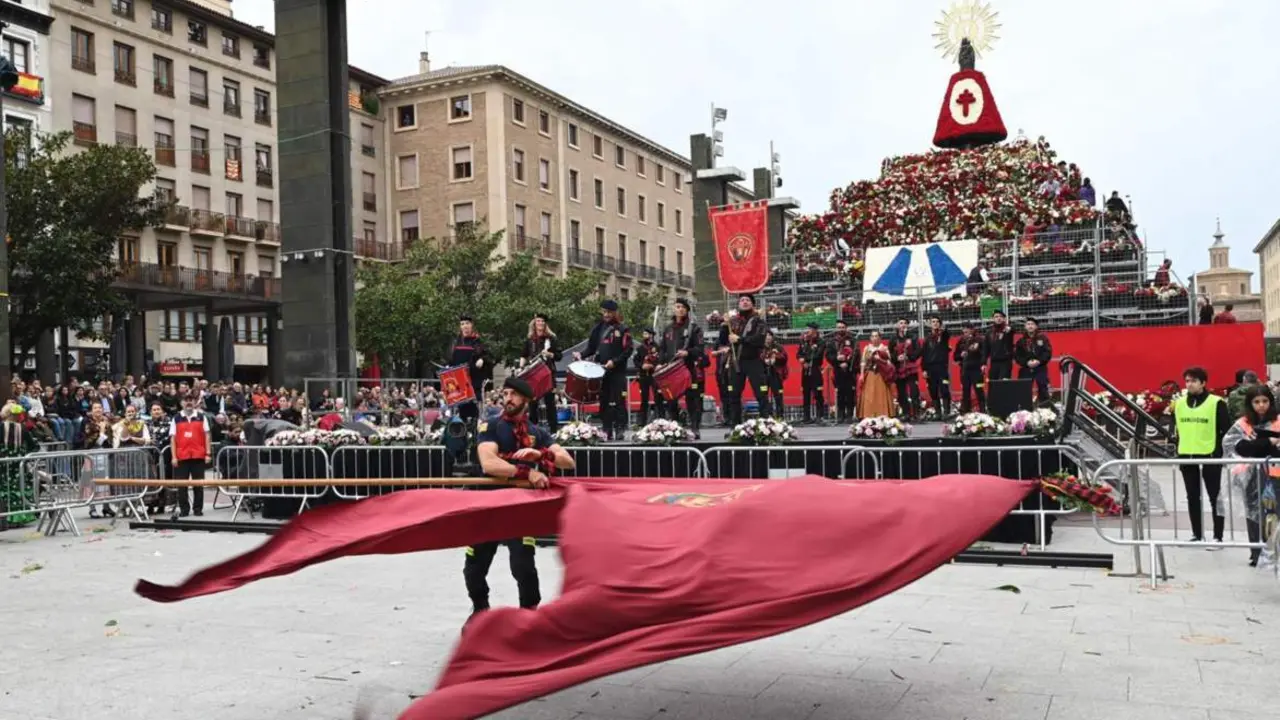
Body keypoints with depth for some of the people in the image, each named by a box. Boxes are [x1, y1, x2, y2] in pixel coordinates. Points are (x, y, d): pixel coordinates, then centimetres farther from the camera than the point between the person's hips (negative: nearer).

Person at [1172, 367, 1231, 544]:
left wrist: (1220, 453, -10)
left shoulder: (1217, 403, -7)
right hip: (1187, 457, 5)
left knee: (1215, 497, 3)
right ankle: (1197, 535, 19)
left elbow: (1226, 430, -6)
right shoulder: (1179, 403, 8)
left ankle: (1218, 536, 8)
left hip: (1210, 457, -5)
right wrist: (1178, 451, 11)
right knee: (1192, 498, 11)